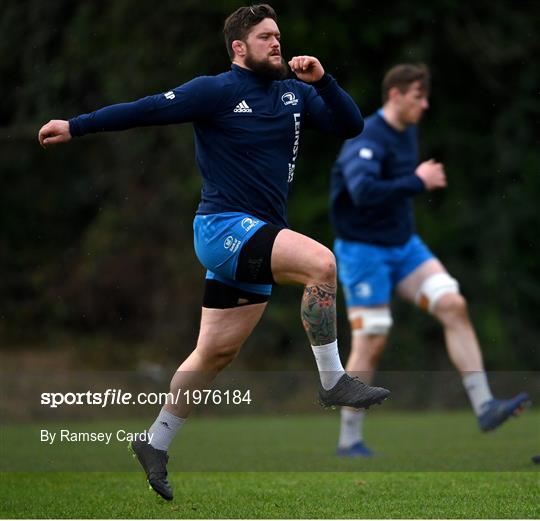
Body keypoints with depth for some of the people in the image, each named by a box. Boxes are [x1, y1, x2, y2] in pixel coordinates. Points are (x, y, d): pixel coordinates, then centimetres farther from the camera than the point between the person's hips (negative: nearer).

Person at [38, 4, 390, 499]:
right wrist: (76, 126, -7)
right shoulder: (216, 91, -6)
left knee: (216, 354, 11)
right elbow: (148, 109, -6)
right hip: (224, 227, -7)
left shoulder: (295, 95, 12)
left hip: (257, 242, 7)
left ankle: (156, 444, 23)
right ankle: (333, 381, -18)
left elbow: (350, 125, 9)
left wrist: (322, 80, -6)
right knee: (321, 262, -27)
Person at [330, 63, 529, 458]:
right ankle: (350, 441, 6)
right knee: (371, 343, -5)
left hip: (404, 244, 8)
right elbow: (363, 190, -38)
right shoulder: (366, 141, -20)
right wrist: (418, 183, -30)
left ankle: (484, 406, -10)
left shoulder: (407, 132, 8)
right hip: (364, 250, -8)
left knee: (454, 306, -9)